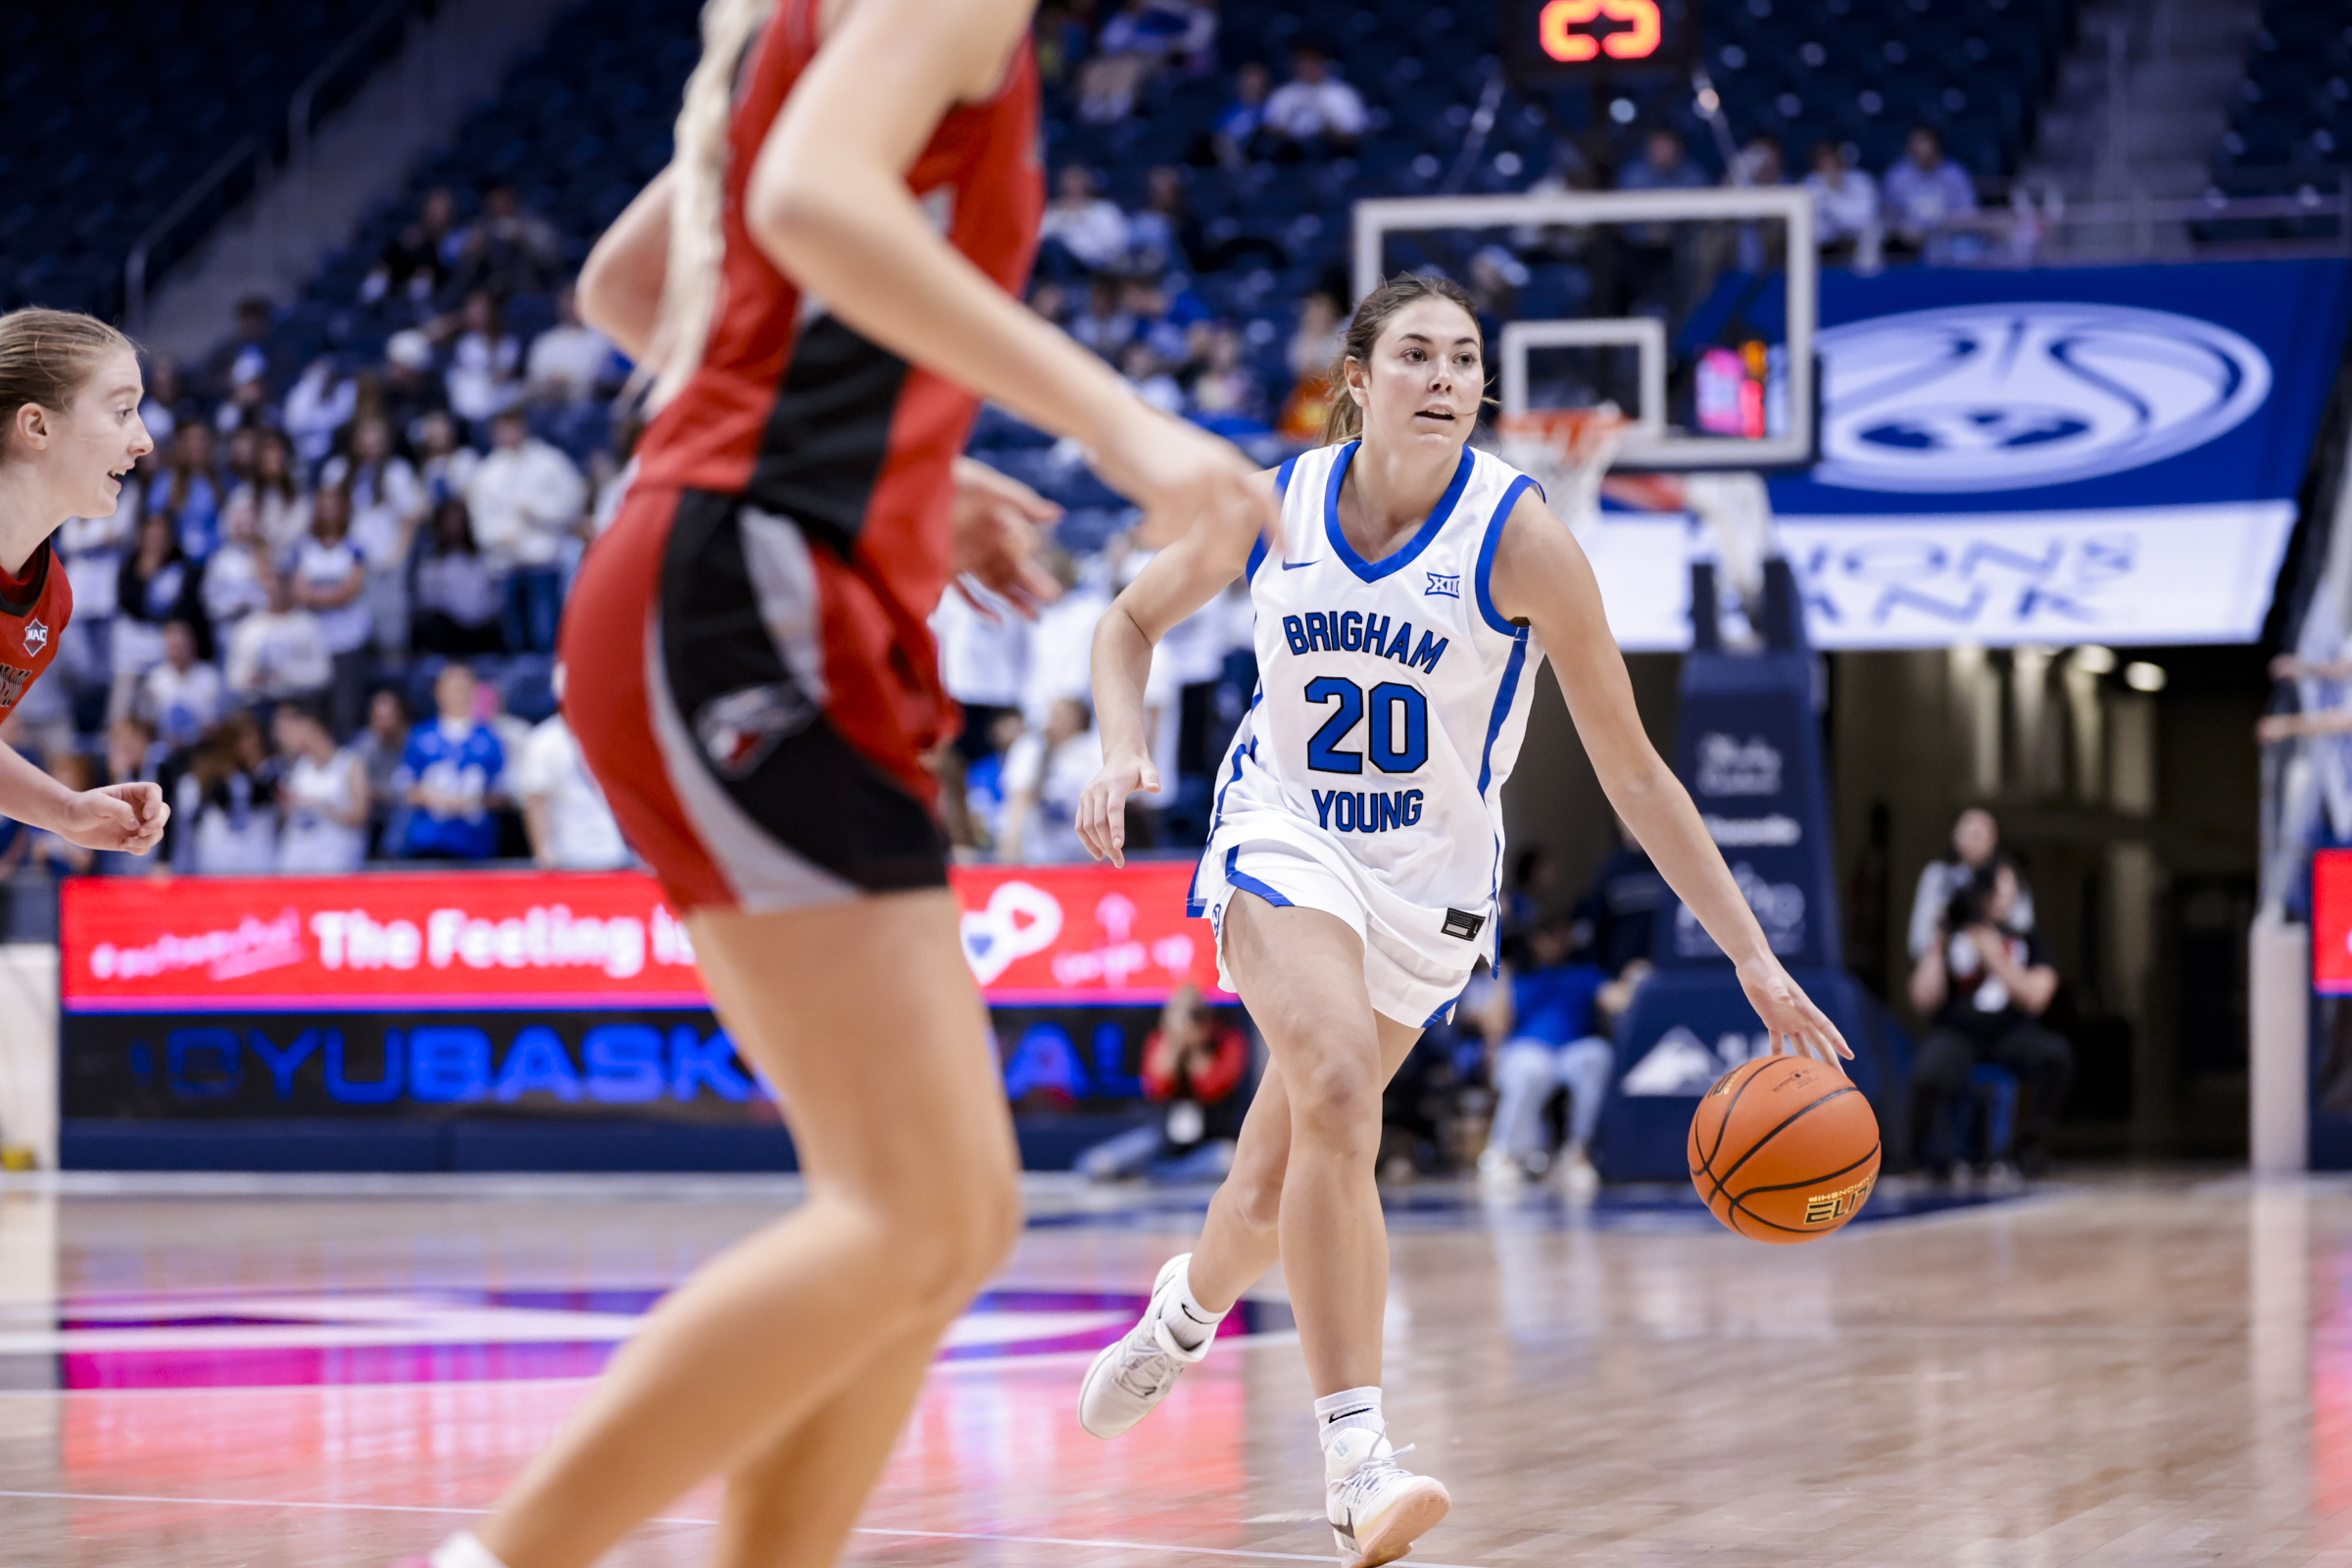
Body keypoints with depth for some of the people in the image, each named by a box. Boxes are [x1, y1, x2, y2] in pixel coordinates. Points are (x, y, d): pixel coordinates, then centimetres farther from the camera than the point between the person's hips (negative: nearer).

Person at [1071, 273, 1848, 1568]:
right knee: (1335, 1092, -29)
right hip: (1283, 839, 0)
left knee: (1277, 1180, 9)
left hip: (1428, 879, 0)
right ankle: (1355, 1462, -31)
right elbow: (1135, 617, 10)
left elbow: (1631, 767, -15)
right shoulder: (1273, 506, -10)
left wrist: (1752, 956, -19)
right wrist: (1123, 752, -10)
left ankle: (1183, 1314, 47)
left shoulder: (1517, 537, -18)